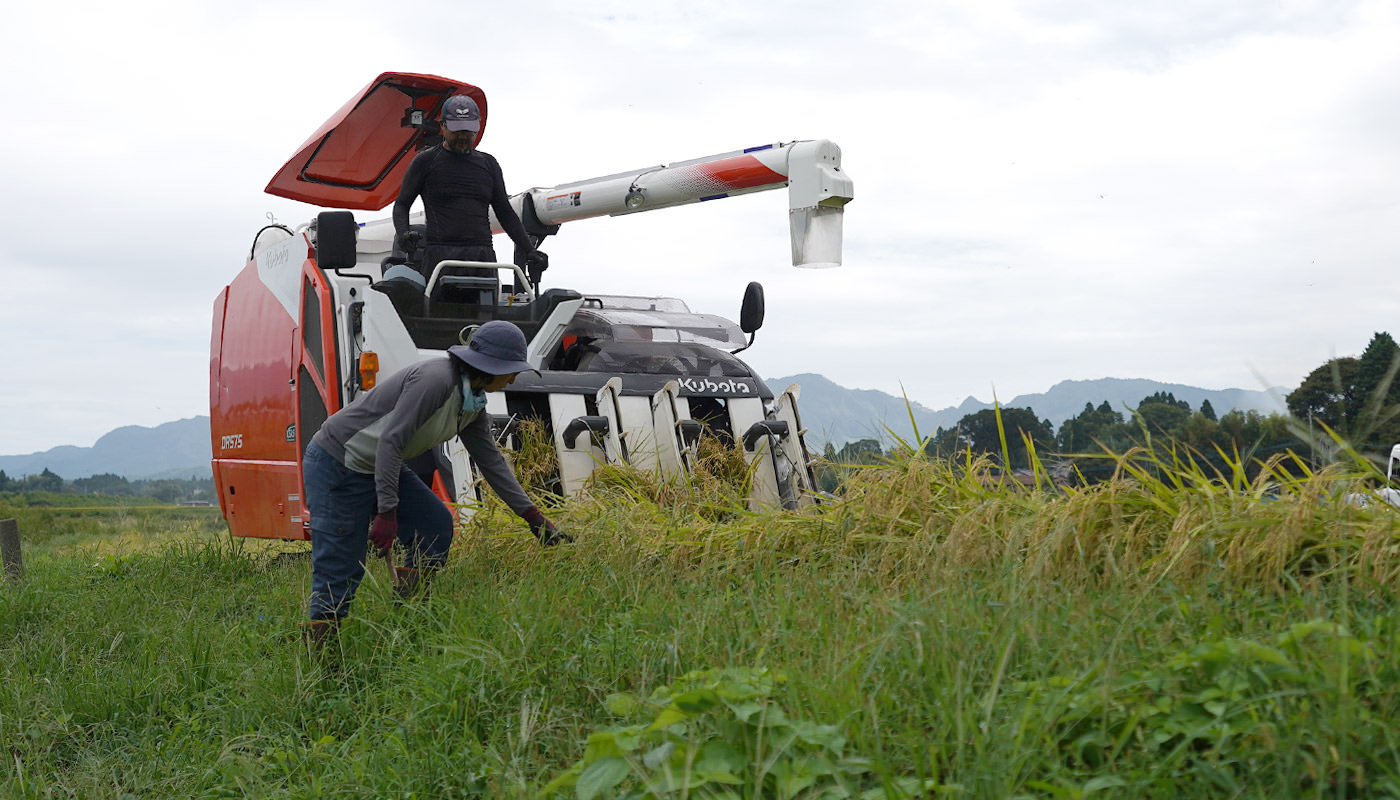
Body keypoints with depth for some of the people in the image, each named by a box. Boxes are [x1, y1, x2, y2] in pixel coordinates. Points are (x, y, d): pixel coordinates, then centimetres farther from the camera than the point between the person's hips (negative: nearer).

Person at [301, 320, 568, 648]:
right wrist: (386, 513, -28)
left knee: (436, 525, 1)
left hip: (381, 466, 9)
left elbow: (491, 460, 11)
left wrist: (533, 516, 11)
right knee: (340, 571, -8)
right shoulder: (436, 379, -26)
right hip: (337, 465, -9)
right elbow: (390, 440, -29)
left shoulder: (473, 401, 4)